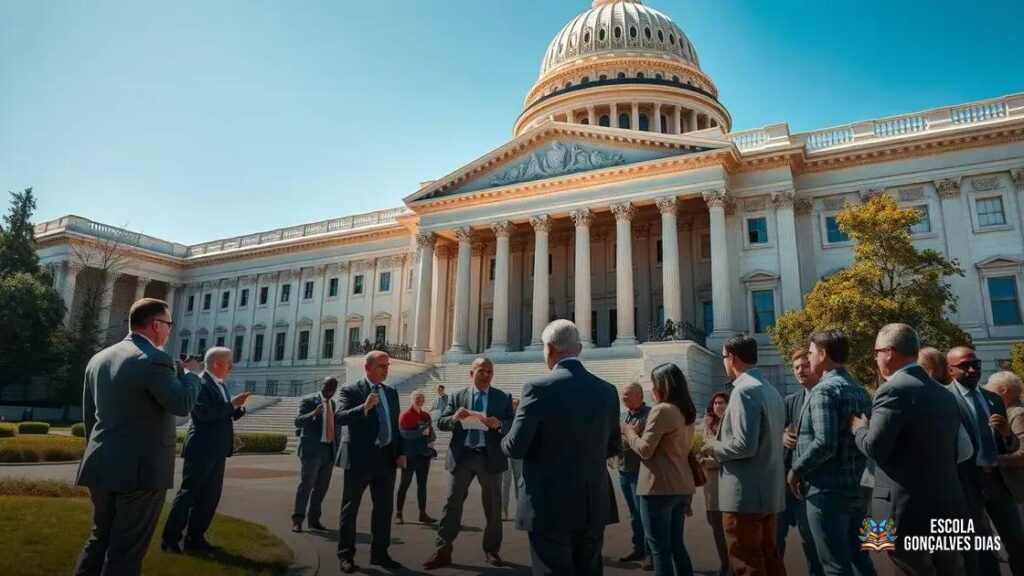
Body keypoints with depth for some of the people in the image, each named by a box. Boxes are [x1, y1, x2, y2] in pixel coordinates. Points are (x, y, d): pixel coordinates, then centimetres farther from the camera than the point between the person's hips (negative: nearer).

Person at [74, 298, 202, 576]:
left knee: (100, 537, 22)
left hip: (103, 466, 8)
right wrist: (190, 373, -3)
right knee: (127, 548, 3)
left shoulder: (98, 358, 10)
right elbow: (182, 404, -20)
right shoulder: (155, 359, -17)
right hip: (141, 468, -8)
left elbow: (88, 414, 15)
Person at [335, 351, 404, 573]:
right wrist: (364, 407, -31)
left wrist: (400, 452, 7)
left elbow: (395, 424, 15)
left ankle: (379, 553, 22)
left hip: (386, 457, 6)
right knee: (350, 507, 5)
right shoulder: (349, 390, -5)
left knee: (384, 508, 10)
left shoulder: (391, 392, 12)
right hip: (359, 457, -5)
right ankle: (345, 554, 16)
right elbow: (339, 417, -18)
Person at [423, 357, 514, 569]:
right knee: (452, 503, 2)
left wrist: (499, 424, -22)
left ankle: (492, 550, 25)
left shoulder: (503, 397, 3)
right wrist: (454, 418, -19)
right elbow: (441, 423, 2)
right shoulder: (458, 396, 6)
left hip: (490, 457, 0)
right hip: (462, 456, 0)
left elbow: (513, 425, -2)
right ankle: (443, 551, 9)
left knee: (493, 506, 10)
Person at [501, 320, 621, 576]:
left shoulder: (539, 388, -16)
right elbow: (614, 448, 10)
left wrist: (505, 440, 8)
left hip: (551, 507, -5)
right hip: (595, 506, 5)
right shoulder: (607, 390, 1)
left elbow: (515, 448, -14)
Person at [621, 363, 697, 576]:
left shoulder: (662, 410, -14)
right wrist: (636, 434, 16)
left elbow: (645, 450, -13)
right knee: (676, 545, 17)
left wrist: (629, 432, 3)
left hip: (659, 488, -9)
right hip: (682, 487, 9)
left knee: (660, 549, -1)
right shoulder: (687, 412, 12)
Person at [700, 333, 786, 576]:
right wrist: (721, 447, 16)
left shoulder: (744, 390, -17)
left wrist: (715, 448, -7)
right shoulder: (771, 390, 12)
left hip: (745, 494, -9)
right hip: (770, 492, 9)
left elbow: (745, 445, -24)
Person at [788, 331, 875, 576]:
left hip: (828, 490, -8)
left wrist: (796, 471, -12)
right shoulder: (861, 391, 10)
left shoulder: (824, 390, -16)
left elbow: (824, 444, -25)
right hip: (859, 488, 8)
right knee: (858, 556, 18)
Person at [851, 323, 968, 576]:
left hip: (909, 510, -8)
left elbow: (875, 448, -20)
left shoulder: (893, 390, -17)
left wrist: (859, 427, -1)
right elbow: (953, 451, 17)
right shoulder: (944, 394, 10)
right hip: (948, 507, 8)